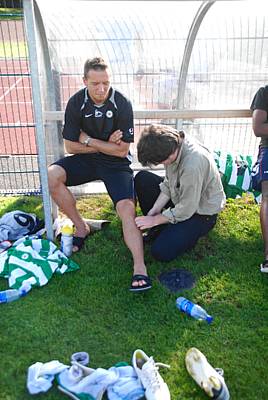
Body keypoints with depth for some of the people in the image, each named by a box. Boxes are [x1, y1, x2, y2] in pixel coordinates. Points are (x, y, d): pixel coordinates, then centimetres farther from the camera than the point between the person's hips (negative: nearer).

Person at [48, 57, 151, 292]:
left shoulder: (122, 104, -15)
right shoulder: (76, 103, -7)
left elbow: (122, 151, -14)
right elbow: (71, 146, -6)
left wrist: (88, 140, -11)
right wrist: (106, 144, -12)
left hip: (116, 164, -3)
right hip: (86, 160, 3)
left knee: (127, 208, -24)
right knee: (52, 176, -23)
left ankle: (140, 268, -27)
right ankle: (81, 227, -4)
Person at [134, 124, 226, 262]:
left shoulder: (192, 165, -38)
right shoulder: (173, 143, -15)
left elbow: (186, 211, -27)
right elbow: (169, 183, -1)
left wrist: (154, 220, -16)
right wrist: (154, 210, -8)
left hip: (201, 211, -8)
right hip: (181, 196, 8)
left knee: (161, 251, -20)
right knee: (141, 179, -1)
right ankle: (159, 229, 7)